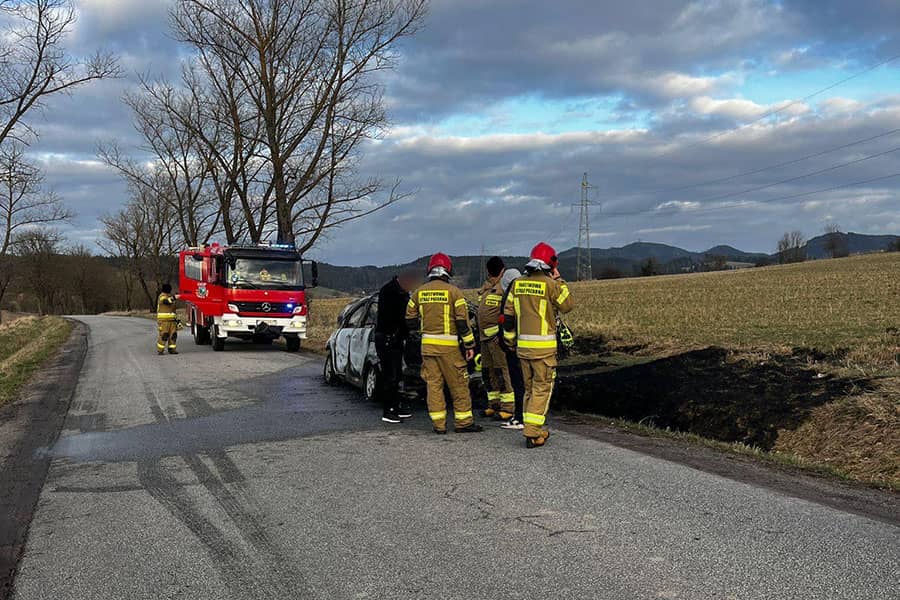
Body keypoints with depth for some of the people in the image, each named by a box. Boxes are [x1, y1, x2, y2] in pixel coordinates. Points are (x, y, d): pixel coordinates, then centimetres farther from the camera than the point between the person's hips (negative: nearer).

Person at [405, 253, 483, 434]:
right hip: (448, 346, -4)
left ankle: (438, 424, 9)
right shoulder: (453, 291, -7)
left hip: (427, 344, 4)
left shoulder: (419, 293, 5)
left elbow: (410, 321, 11)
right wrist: (469, 345, -3)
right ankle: (463, 422, 9)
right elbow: (463, 321, -9)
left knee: (433, 384, 8)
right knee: (458, 385, 5)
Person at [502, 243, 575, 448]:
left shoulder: (517, 284, 6)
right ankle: (532, 434, -4)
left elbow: (508, 315, 10)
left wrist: (510, 339, 20)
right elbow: (568, 305, 2)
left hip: (522, 344, 6)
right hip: (543, 346, -6)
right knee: (542, 388, 0)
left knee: (530, 387, 16)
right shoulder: (550, 284, -11)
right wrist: (559, 281, 6)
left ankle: (534, 429, 21)